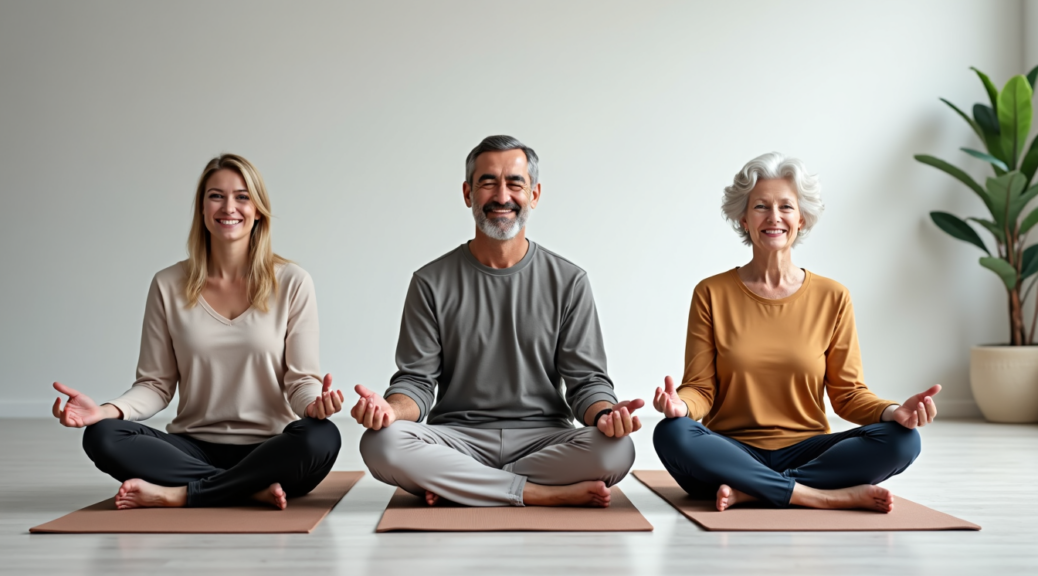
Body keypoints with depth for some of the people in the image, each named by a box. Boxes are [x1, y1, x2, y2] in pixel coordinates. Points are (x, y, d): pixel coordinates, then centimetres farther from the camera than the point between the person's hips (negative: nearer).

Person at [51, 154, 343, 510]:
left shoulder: (292, 283, 0)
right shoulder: (169, 286, 5)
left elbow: (301, 379, 0)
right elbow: (156, 384, 6)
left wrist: (314, 403, -24)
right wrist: (107, 410, -14)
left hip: (268, 451, -1)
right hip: (194, 449, 2)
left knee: (321, 437, -34)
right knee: (102, 436, -24)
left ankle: (178, 493, -23)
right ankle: (254, 489, -24)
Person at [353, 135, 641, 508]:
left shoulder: (568, 281, 7)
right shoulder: (432, 283, 6)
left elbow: (586, 379, 3)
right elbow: (417, 380, 2)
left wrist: (604, 414, -21)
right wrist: (391, 408, -22)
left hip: (542, 436, 1)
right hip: (458, 438, 0)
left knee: (615, 449, -31)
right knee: (381, 443, -31)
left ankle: (454, 486, -16)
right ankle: (550, 494, -21)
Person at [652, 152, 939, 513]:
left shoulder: (832, 298, 5)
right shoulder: (712, 294, 2)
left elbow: (847, 392, 5)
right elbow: (701, 388, -1)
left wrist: (892, 412, -15)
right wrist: (681, 404, -24)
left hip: (805, 452, 2)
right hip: (733, 453, -1)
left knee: (901, 439, -24)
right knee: (672, 435, -33)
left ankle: (749, 492, -23)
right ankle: (829, 496, -26)